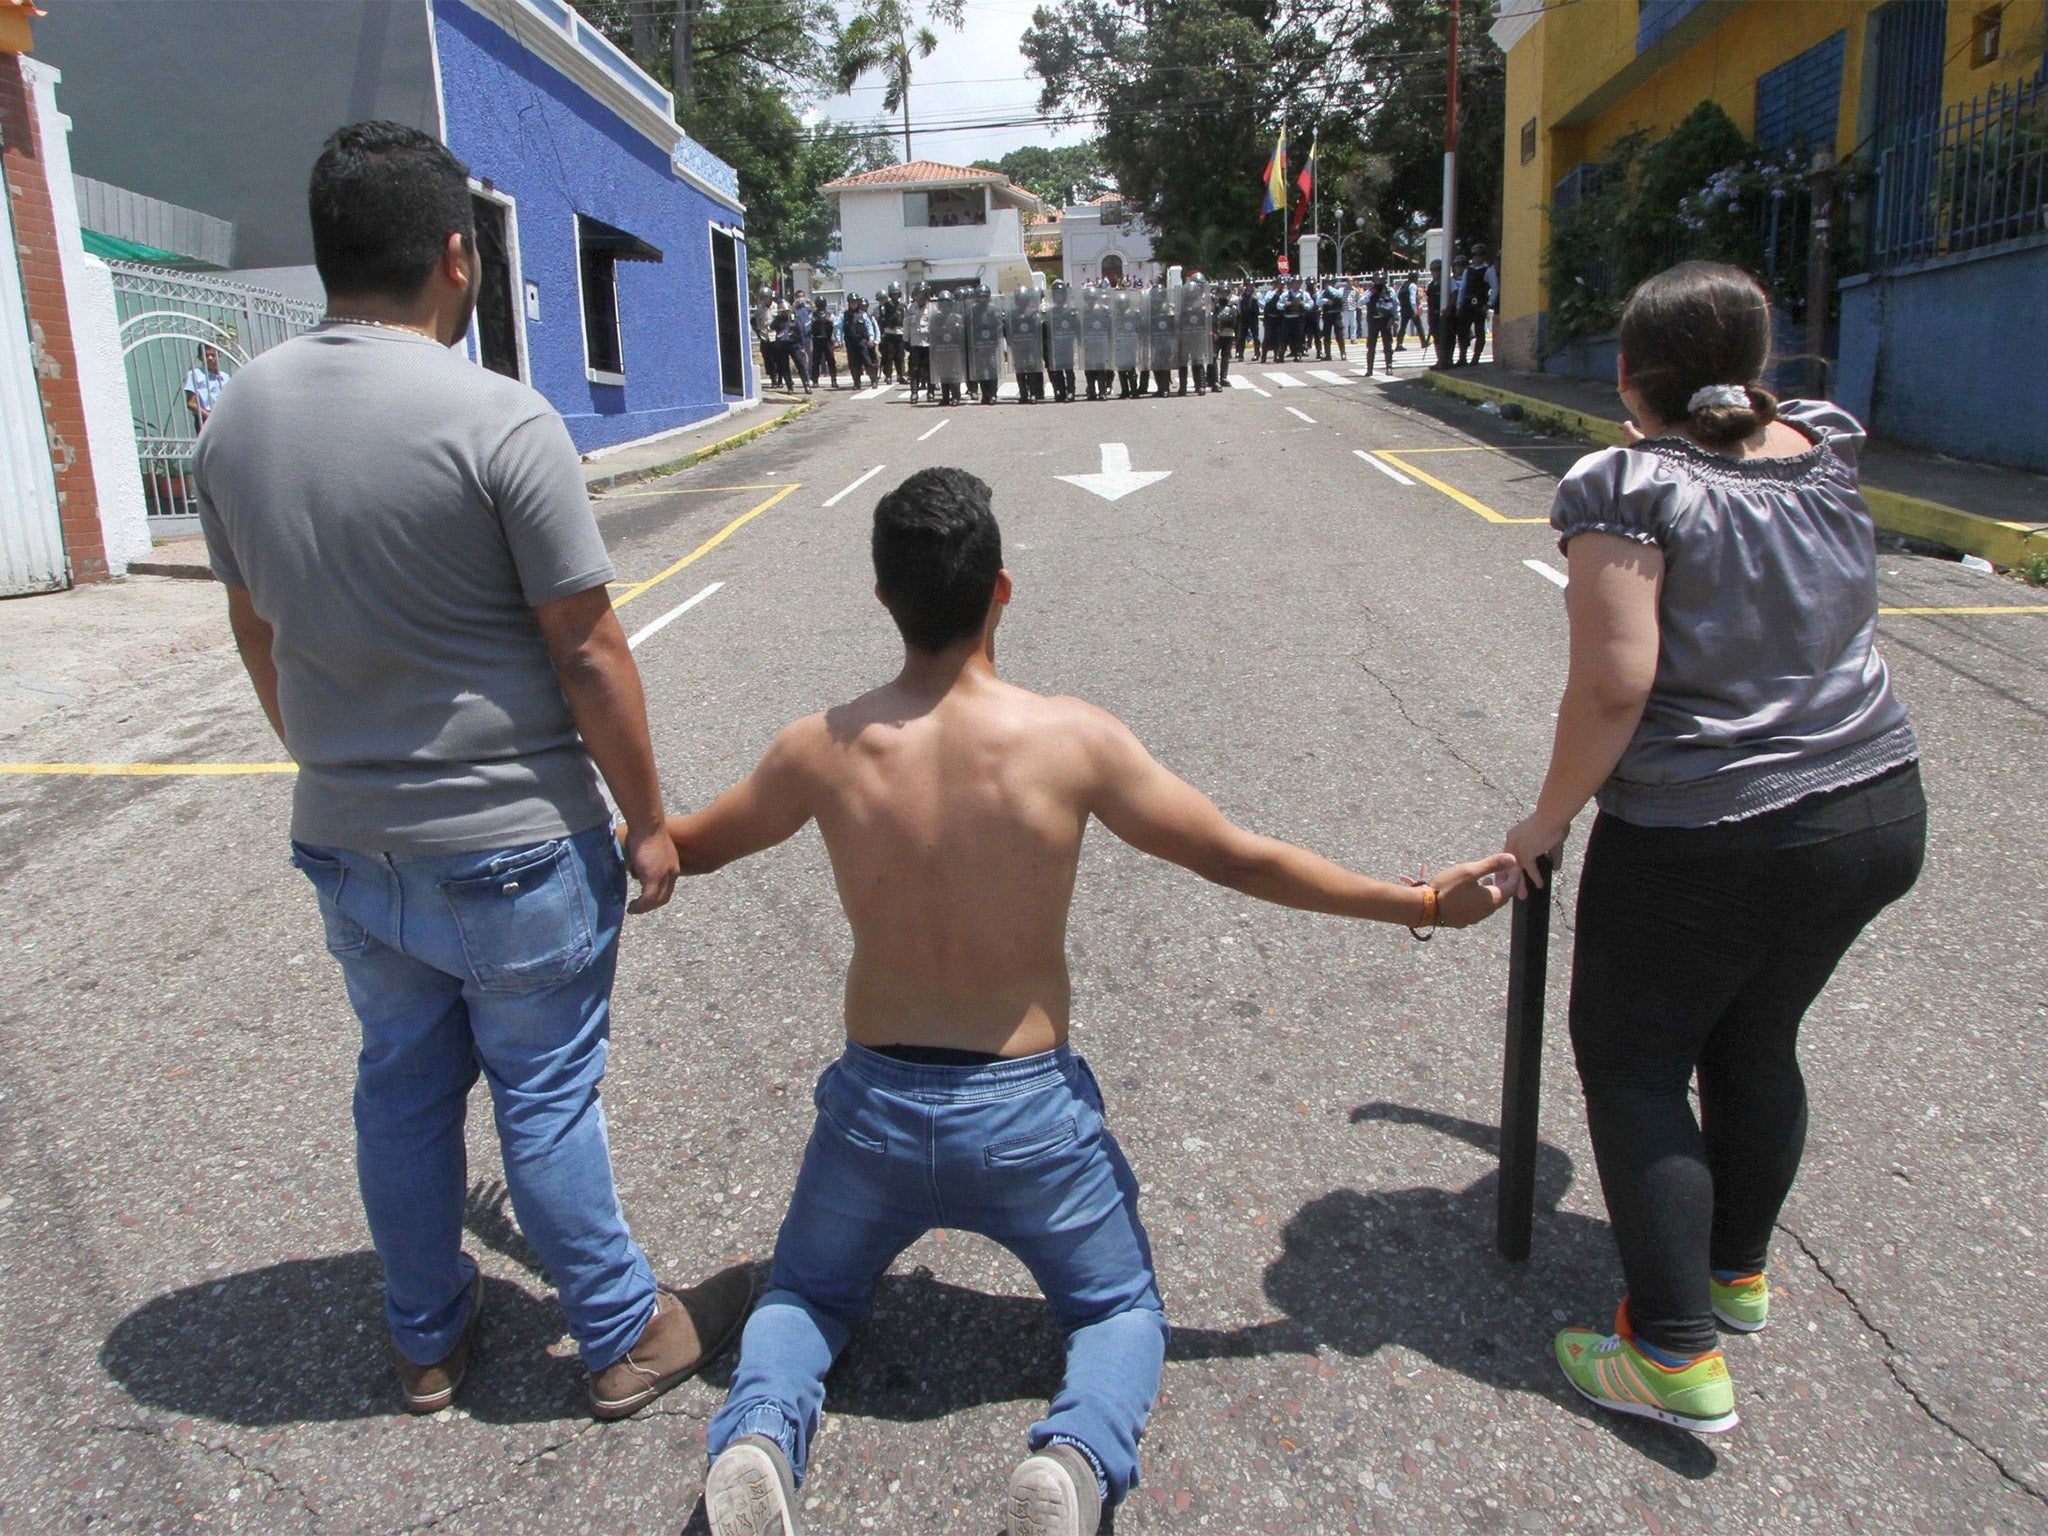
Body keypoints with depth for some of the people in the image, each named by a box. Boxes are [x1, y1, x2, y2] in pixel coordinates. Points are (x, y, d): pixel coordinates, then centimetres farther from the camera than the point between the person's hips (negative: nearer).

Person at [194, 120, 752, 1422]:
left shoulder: (238, 415, 1)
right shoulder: (500, 420, -19)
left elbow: (256, 632, 11)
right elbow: (588, 651, -16)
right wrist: (648, 819, -5)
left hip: (345, 841, 6)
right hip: (513, 845, -6)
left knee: (403, 1087, 20)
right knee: (545, 1099, 9)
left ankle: (428, 1339, 39)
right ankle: (625, 1338, 29)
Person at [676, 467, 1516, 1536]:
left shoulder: (823, 750, -11)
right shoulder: (1072, 740, -16)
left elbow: (686, 846, 6)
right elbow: (1243, 860, -8)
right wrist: (1425, 903, 5)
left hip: (874, 1106, 2)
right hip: (1028, 1112, -1)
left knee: (806, 1294, 29)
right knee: (1120, 1307, 25)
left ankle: (756, 1433, -4)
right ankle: (1080, 1450, -8)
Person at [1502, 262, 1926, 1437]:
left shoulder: (1627, 486, -15)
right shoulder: (1826, 451, 4)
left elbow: (1614, 687, -21)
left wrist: (1551, 817, -11)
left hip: (1706, 842, -7)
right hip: (1881, 810, 7)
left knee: (1635, 1065, 9)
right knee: (1759, 1043, 24)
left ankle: (1678, 1357, 13)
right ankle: (1740, 1272, 43)